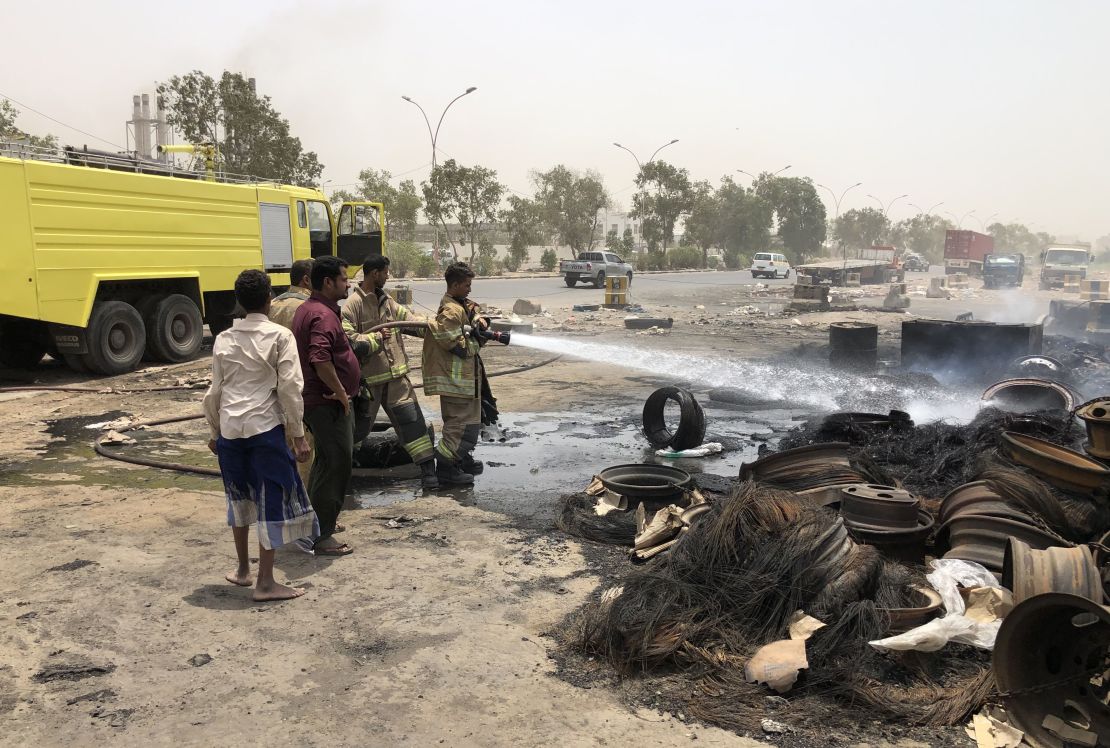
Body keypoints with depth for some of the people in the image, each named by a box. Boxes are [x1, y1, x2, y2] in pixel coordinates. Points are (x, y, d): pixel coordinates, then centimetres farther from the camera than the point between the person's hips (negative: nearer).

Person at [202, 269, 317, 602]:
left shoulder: (224, 339, 6)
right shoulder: (280, 336, -6)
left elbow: (215, 391, 10)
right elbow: (289, 388, -9)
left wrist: (214, 431, 22)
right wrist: (298, 435, -3)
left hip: (230, 427, 5)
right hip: (265, 426, -5)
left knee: (239, 497, 20)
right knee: (272, 500, 3)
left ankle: (243, 569, 32)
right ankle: (265, 582, 6)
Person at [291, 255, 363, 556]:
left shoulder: (306, 308, 13)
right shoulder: (323, 315, -21)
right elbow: (320, 359, -34)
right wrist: (340, 391, -22)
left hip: (317, 399, 11)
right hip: (328, 403, -11)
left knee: (326, 461, 21)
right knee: (336, 465, -6)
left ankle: (317, 520, 34)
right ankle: (322, 537, -1)